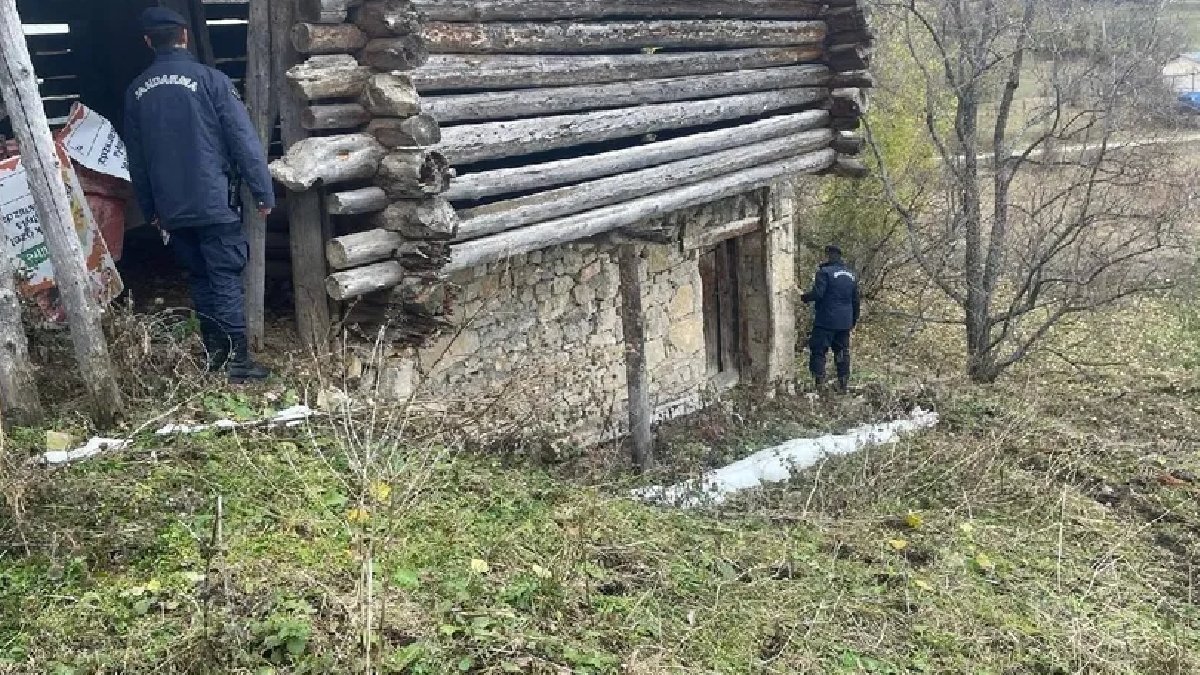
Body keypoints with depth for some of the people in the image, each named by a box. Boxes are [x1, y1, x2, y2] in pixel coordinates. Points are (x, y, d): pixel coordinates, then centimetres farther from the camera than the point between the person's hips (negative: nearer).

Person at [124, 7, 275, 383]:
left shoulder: (137, 92, 8)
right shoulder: (210, 79, -8)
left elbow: (136, 159, 14)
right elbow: (244, 139, -10)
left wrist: (150, 209, 23)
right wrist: (263, 192, -4)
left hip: (172, 208, 5)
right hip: (214, 202, -5)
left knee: (198, 278, 16)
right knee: (226, 278, -1)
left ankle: (213, 351, 21)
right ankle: (238, 359, -1)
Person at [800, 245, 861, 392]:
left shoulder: (825, 272, -11)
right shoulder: (851, 275, 14)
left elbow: (817, 294, -21)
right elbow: (856, 301, 18)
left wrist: (803, 297, -4)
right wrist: (854, 320, 25)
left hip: (826, 321, -7)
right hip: (845, 322, 7)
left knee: (818, 350, -1)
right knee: (842, 351, 13)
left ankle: (819, 379, -9)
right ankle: (844, 382, 15)